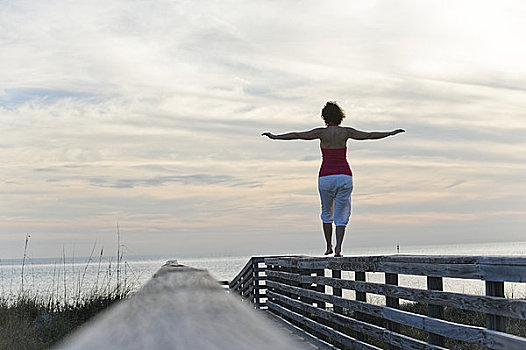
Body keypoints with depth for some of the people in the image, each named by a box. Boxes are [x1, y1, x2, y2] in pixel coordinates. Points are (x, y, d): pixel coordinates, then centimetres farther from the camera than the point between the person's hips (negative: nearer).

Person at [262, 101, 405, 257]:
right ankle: (338, 248, -9)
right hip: (344, 177, 1)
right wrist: (391, 133, 14)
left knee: (326, 212, 20)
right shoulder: (345, 132, 2)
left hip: (326, 177, 0)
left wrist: (275, 137, 2)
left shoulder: (322, 132, -2)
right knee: (341, 215, 6)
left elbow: (296, 135, -4)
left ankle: (329, 247, 19)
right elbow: (369, 135, 4)